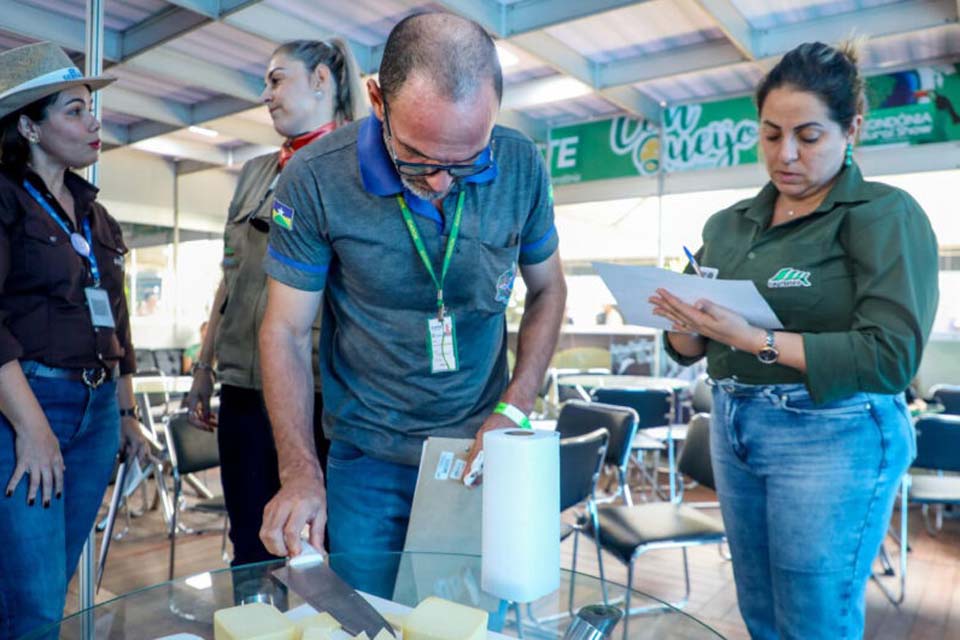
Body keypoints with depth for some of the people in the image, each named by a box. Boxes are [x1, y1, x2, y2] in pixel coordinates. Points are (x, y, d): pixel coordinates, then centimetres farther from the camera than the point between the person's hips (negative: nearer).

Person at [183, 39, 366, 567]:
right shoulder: (255, 173, 17)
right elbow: (231, 274, 18)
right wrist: (203, 366, 15)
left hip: (320, 388, -5)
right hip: (244, 384, 6)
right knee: (250, 544, 13)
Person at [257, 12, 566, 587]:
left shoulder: (521, 167, -12)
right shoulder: (315, 180, -18)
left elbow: (547, 288, 2)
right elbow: (287, 330, -9)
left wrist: (515, 407, -9)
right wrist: (301, 472, -18)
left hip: (481, 446, 2)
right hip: (368, 456, -1)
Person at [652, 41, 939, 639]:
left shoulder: (885, 215, -8)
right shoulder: (728, 225, 8)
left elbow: (892, 356, -20)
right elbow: (693, 350, 8)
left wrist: (753, 340, -27)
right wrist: (686, 323, -15)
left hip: (833, 439, -5)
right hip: (732, 427, 6)